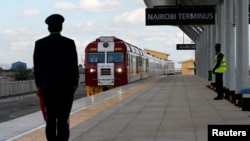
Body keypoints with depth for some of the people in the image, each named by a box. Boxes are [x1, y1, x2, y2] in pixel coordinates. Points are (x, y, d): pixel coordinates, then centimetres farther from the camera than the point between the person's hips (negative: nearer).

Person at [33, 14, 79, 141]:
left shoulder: (40, 43, -1)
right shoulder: (69, 43, -6)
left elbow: (37, 66, 0)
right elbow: (74, 65, -4)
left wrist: (39, 84, 8)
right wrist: (75, 83, 5)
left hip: (47, 86, 2)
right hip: (66, 85, -2)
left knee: (50, 117, 8)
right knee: (63, 118, -1)